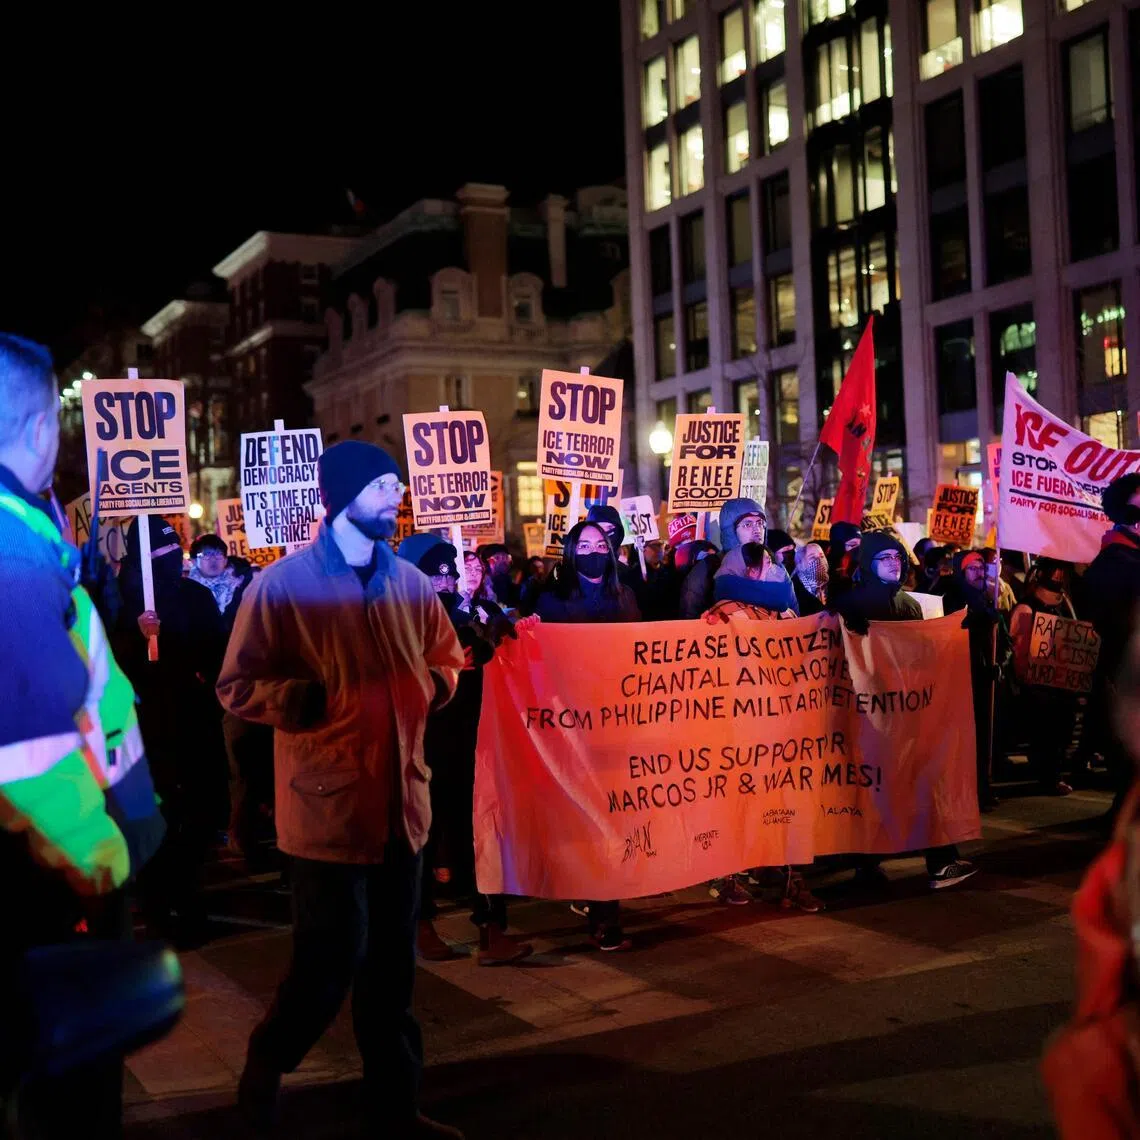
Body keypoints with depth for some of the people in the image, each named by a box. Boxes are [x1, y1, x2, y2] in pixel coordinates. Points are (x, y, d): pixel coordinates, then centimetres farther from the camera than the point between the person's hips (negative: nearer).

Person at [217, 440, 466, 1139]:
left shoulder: (410, 582, 8)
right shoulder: (282, 585, -8)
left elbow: (445, 660, 22)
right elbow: (239, 686, -8)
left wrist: (434, 683, 1)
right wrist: (317, 697, -19)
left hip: (402, 802, 5)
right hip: (328, 805, -5)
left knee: (393, 968, 13)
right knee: (330, 963, -1)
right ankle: (267, 1060, 29)